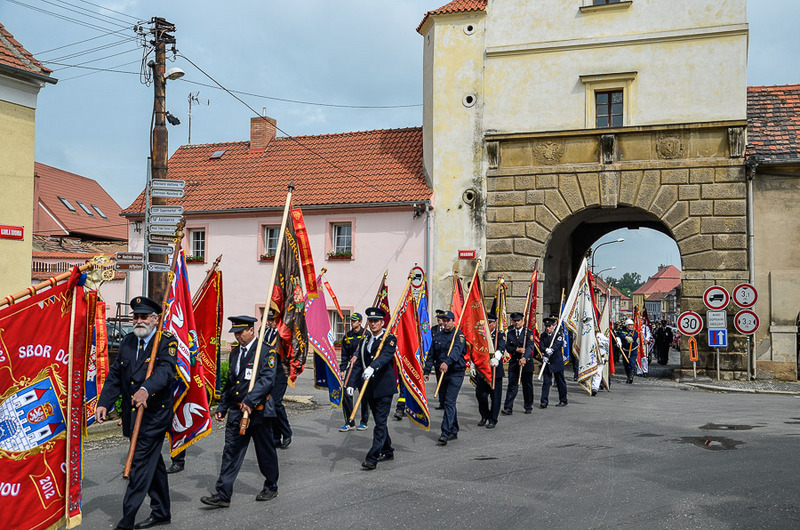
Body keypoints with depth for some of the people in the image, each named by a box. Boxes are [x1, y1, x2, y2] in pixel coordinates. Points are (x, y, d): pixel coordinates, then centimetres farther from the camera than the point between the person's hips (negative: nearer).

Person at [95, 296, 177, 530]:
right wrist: (104, 403, 0)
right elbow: (115, 374, 11)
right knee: (152, 462, 18)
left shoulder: (167, 341, -10)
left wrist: (146, 390, -44)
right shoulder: (128, 341, 10)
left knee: (141, 463, -8)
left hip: (155, 413, -7)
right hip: (132, 414, 7)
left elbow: (166, 369, -27)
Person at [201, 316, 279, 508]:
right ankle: (223, 495, 5)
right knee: (230, 451, 2)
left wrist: (250, 400, -30)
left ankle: (271, 487, 28)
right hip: (236, 411, 6)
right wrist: (222, 407, 15)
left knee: (265, 451, 9)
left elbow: (268, 379, -21)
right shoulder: (235, 353, 13)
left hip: (259, 411, -6)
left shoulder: (267, 351, -9)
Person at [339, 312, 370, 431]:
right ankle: (349, 423, 4)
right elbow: (344, 354, 14)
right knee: (346, 393, -5)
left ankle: (364, 422, 17)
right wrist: (342, 369, 7)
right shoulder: (347, 335, 10)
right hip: (352, 366, 4)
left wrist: (357, 356, -33)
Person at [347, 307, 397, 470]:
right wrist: (352, 383, 0)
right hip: (369, 388, 6)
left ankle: (372, 458, -8)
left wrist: (372, 367, -43)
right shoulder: (364, 340, 12)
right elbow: (358, 363, 11)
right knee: (379, 421, 15)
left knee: (380, 422, -7)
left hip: (384, 386, -6)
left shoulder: (390, 339, -6)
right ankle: (387, 452, 29)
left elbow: (385, 356, -26)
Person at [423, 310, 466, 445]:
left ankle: (446, 433, -13)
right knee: (448, 402, 14)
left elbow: (456, 350, -28)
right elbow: (431, 355, 15)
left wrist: (447, 362, -44)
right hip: (443, 373, 7)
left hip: (456, 373, -7)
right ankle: (454, 431, 25)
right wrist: (426, 371, 10)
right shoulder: (438, 336, 11)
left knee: (449, 402, -13)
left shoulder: (459, 335, -9)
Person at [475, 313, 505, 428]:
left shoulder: (500, 334, 1)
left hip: (495, 369, -3)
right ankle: (485, 416, 23)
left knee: (495, 395, 1)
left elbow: (501, 348, -17)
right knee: (480, 394, 0)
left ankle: (493, 420, 13)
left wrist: (496, 358, -37)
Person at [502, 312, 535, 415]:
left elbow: (530, 347, -15)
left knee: (527, 386, 8)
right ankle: (508, 408, -6)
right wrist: (517, 349, -19)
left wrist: (524, 358, -32)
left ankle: (528, 407, 23)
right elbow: (508, 347, 1)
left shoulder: (529, 333, -2)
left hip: (527, 363, -1)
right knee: (512, 386, -4)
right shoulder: (509, 334, 8)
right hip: (513, 363, 1)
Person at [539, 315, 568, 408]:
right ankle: (544, 401, -4)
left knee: (560, 382, 8)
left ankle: (563, 401, 20)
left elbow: (558, 344, -17)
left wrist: (551, 350, -31)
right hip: (547, 362, 2)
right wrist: (546, 350, -24)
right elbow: (541, 346, -4)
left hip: (557, 362, -2)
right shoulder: (543, 335, 9)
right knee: (546, 382, -3)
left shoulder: (559, 334, -2)